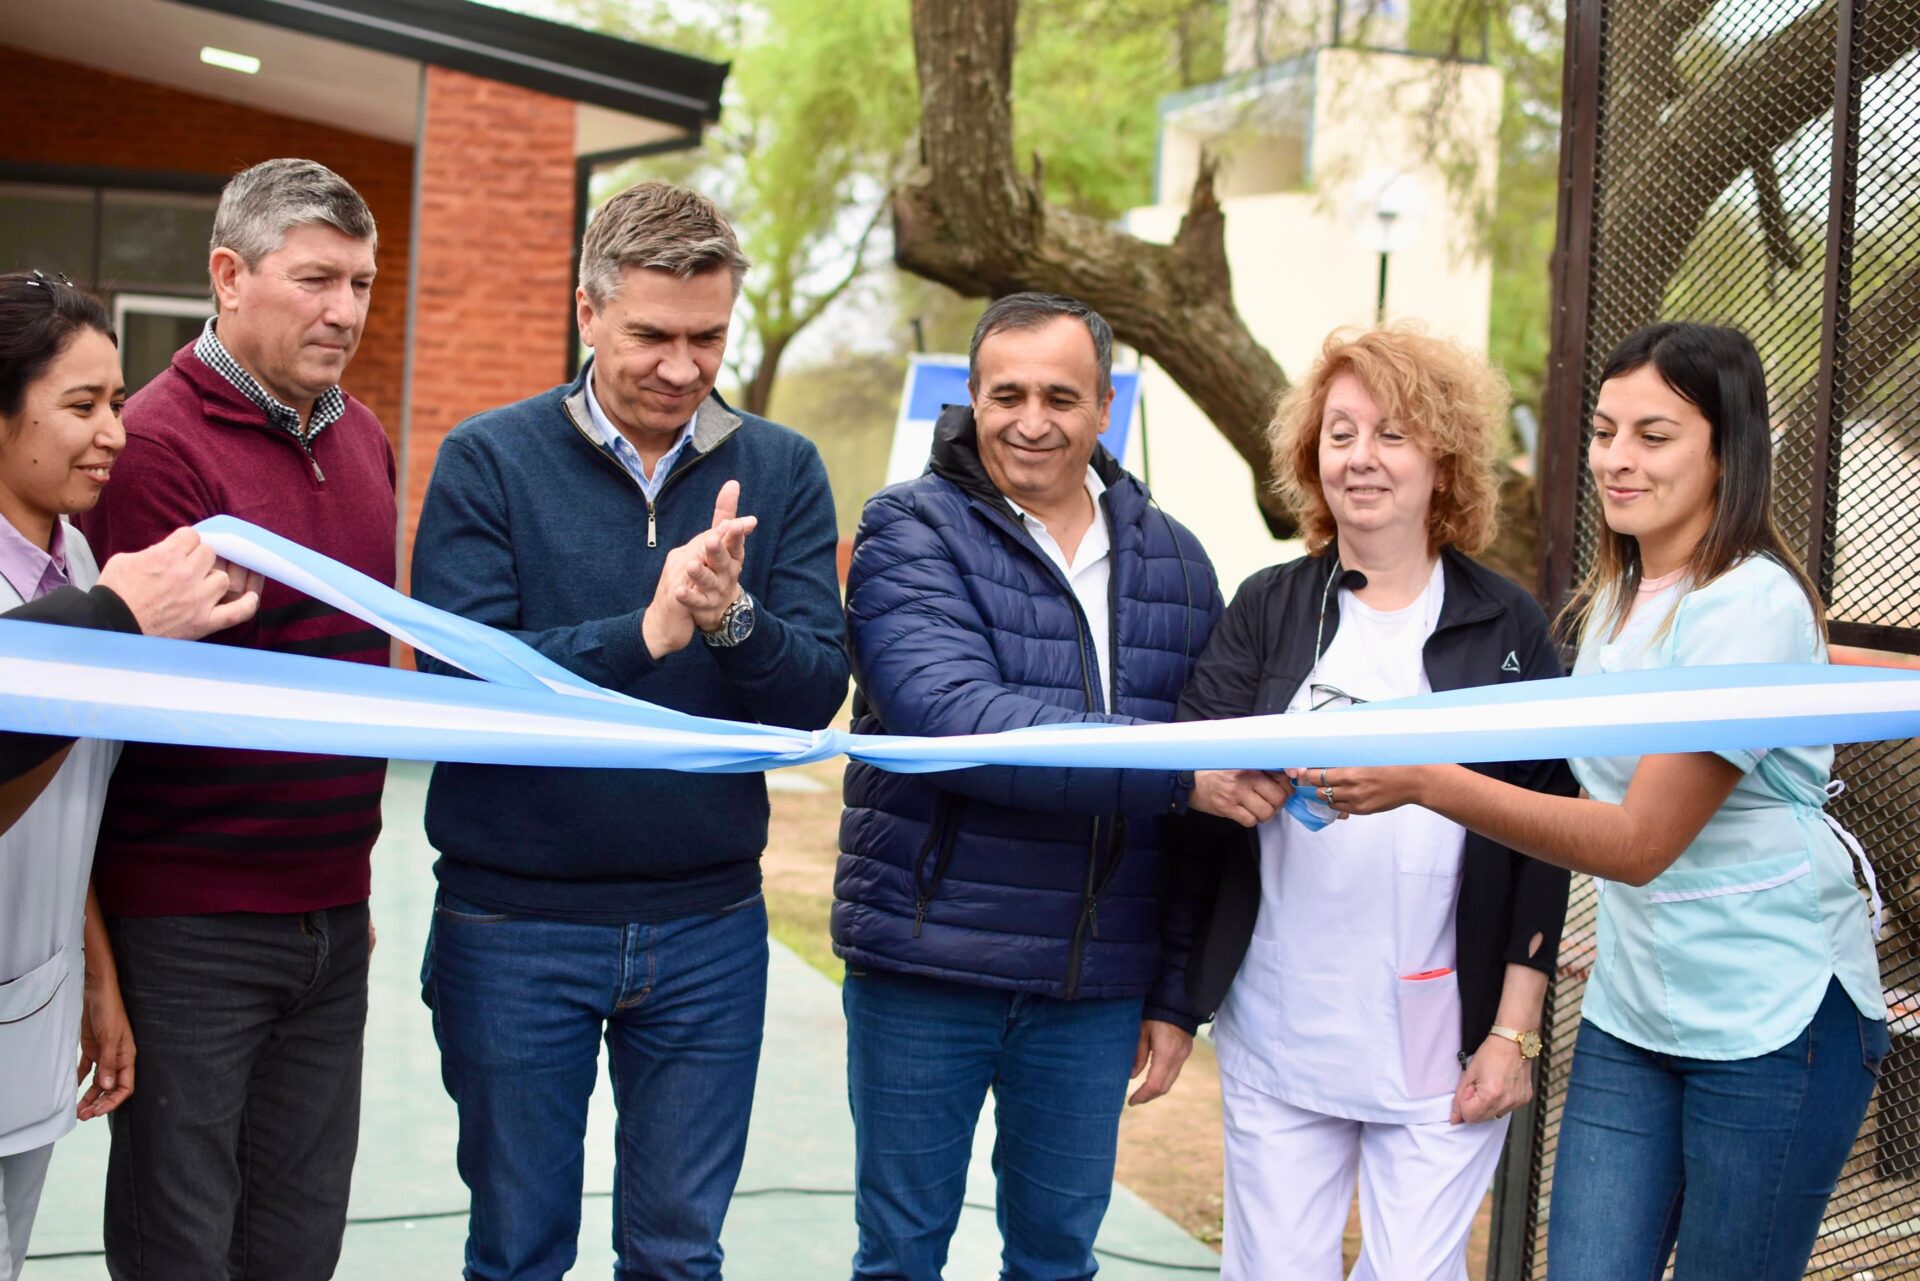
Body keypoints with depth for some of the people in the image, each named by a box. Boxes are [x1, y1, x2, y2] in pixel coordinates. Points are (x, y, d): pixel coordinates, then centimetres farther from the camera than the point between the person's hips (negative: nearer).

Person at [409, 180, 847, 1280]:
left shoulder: (781, 471, 2)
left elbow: (816, 696, -5)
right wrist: (645, 632, -28)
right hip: (517, 924, -2)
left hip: (708, 928, 2)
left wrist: (732, 618, -25)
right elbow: (456, 678, -16)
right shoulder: (489, 462, -5)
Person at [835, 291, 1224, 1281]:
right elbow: (959, 721, -23)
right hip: (923, 969, -3)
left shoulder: (1172, 560, 7)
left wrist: (1177, 994, 7)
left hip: (1096, 991, 3)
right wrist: (1179, 773, -28)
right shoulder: (911, 534, -6)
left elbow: (1207, 818, 11)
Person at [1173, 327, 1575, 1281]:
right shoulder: (1268, 607, 4)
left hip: (1445, 1043, -1)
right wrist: (1213, 782, -29)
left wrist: (1515, 1031, -4)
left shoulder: (1507, 625, 1)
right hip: (1279, 1033, 1)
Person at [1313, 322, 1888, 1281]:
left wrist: (1427, 781, -28)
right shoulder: (1615, 599, 8)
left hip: (1771, 1018, -7)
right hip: (1631, 1013, 7)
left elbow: (1640, 841, -22)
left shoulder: (1750, 606, -18)